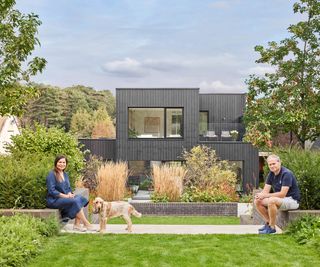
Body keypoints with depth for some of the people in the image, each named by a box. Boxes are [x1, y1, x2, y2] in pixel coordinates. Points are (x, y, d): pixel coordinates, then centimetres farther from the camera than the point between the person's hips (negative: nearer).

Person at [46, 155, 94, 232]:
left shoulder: (65, 175, 17)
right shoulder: (51, 175, -8)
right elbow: (51, 191, -16)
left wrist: (69, 194, -5)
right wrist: (64, 195, -20)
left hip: (65, 198, 8)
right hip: (54, 200, -8)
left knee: (81, 199, -18)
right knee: (75, 202, -28)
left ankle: (77, 224, -25)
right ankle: (86, 224, -21)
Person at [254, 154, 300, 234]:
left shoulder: (286, 174, -21)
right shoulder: (271, 174, 4)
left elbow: (282, 194, -27)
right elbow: (265, 191, 2)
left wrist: (265, 195, -26)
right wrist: (259, 195, -21)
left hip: (292, 200, -8)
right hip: (280, 199, 8)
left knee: (271, 200, -35)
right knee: (257, 201, -5)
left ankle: (272, 227, -20)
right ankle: (268, 223, 6)